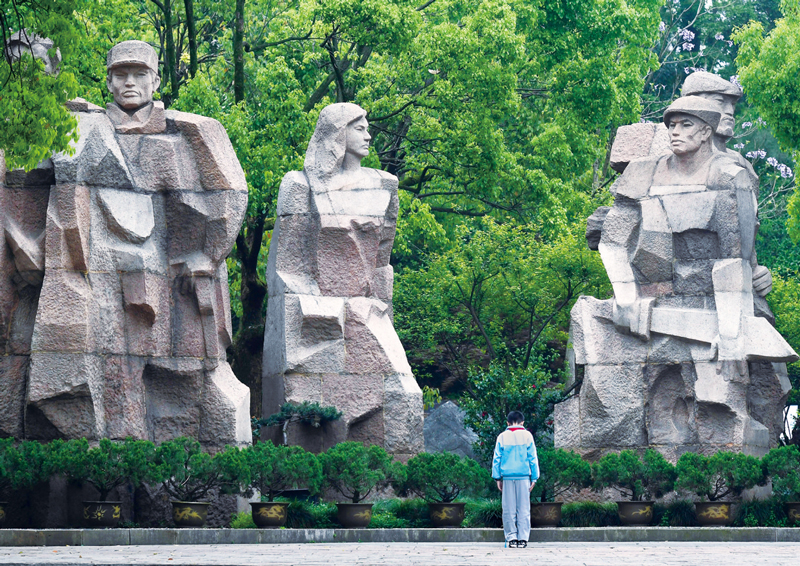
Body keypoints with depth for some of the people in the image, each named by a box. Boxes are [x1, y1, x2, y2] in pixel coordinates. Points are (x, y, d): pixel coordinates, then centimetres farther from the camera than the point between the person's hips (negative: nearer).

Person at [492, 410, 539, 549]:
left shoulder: (502, 437, 5)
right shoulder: (527, 436, 3)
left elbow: (496, 459, 5)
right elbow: (533, 458, 3)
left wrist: (497, 478, 11)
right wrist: (534, 477, 8)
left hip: (507, 476, 0)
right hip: (523, 476, 0)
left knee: (509, 510, 3)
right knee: (524, 509, 2)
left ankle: (511, 538, 0)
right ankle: (523, 538, -1)